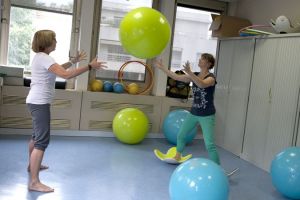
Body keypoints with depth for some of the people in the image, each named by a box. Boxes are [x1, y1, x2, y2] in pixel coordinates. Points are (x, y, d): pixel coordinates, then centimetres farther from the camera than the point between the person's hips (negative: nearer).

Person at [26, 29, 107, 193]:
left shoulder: (40, 57, 15)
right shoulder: (44, 58, -18)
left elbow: (57, 69, 29)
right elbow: (66, 74, -30)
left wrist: (74, 60, 22)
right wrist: (90, 66, -26)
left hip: (38, 102, 11)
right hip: (39, 103, -11)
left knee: (37, 136, 25)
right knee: (42, 140, -14)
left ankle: (33, 165, 44)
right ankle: (34, 182, -15)